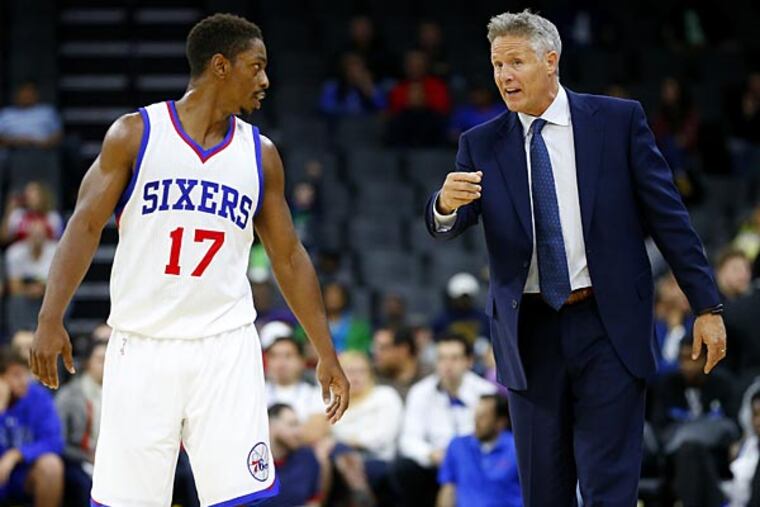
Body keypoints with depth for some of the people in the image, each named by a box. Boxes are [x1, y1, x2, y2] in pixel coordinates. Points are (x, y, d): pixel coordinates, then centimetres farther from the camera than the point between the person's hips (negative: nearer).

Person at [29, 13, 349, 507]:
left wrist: (327, 354, 11)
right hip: (142, 347, -2)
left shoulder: (260, 154, 8)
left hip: (225, 349, 2)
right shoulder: (136, 133, -1)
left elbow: (289, 257, 13)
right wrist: (51, 319, -17)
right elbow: (86, 226, -5)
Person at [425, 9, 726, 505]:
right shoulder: (482, 144, 5)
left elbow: (668, 215, 1)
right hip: (529, 333, 2)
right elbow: (447, 226, -4)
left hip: (608, 326, -2)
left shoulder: (619, 120, 0)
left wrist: (707, 306, -2)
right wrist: (446, 205, -29)